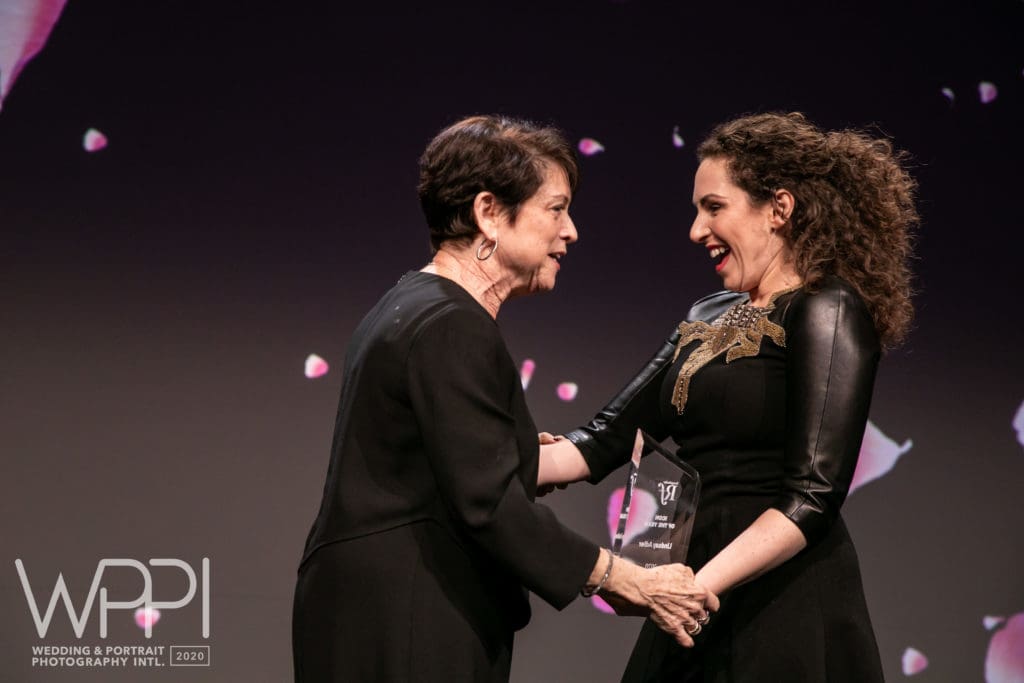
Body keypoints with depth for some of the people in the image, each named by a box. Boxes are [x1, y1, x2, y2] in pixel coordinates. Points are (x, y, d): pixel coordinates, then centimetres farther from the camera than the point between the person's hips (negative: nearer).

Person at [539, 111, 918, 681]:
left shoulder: (827, 311, -9)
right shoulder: (709, 321, 15)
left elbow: (813, 497, -18)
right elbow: (606, 441, 12)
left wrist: (704, 583, -26)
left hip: (783, 610, -7)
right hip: (700, 608, 7)